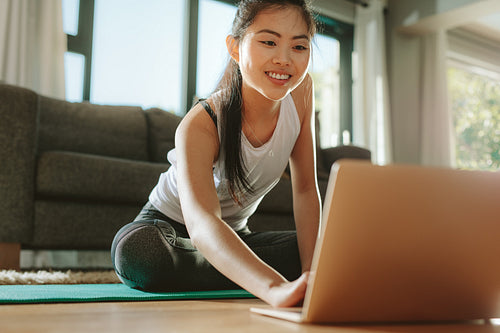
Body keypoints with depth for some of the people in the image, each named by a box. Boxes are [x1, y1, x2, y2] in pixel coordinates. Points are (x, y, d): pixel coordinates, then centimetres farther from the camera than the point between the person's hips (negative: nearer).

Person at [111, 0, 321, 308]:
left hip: (235, 233, 4)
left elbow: (306, 190, -11)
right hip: (168, 227, -4)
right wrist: (278, 289, -67)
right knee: (138, 251, -39)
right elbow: (201, 224, -49)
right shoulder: (200, 125, -32)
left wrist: (310, 272, -25)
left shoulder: (301, 90, -16)